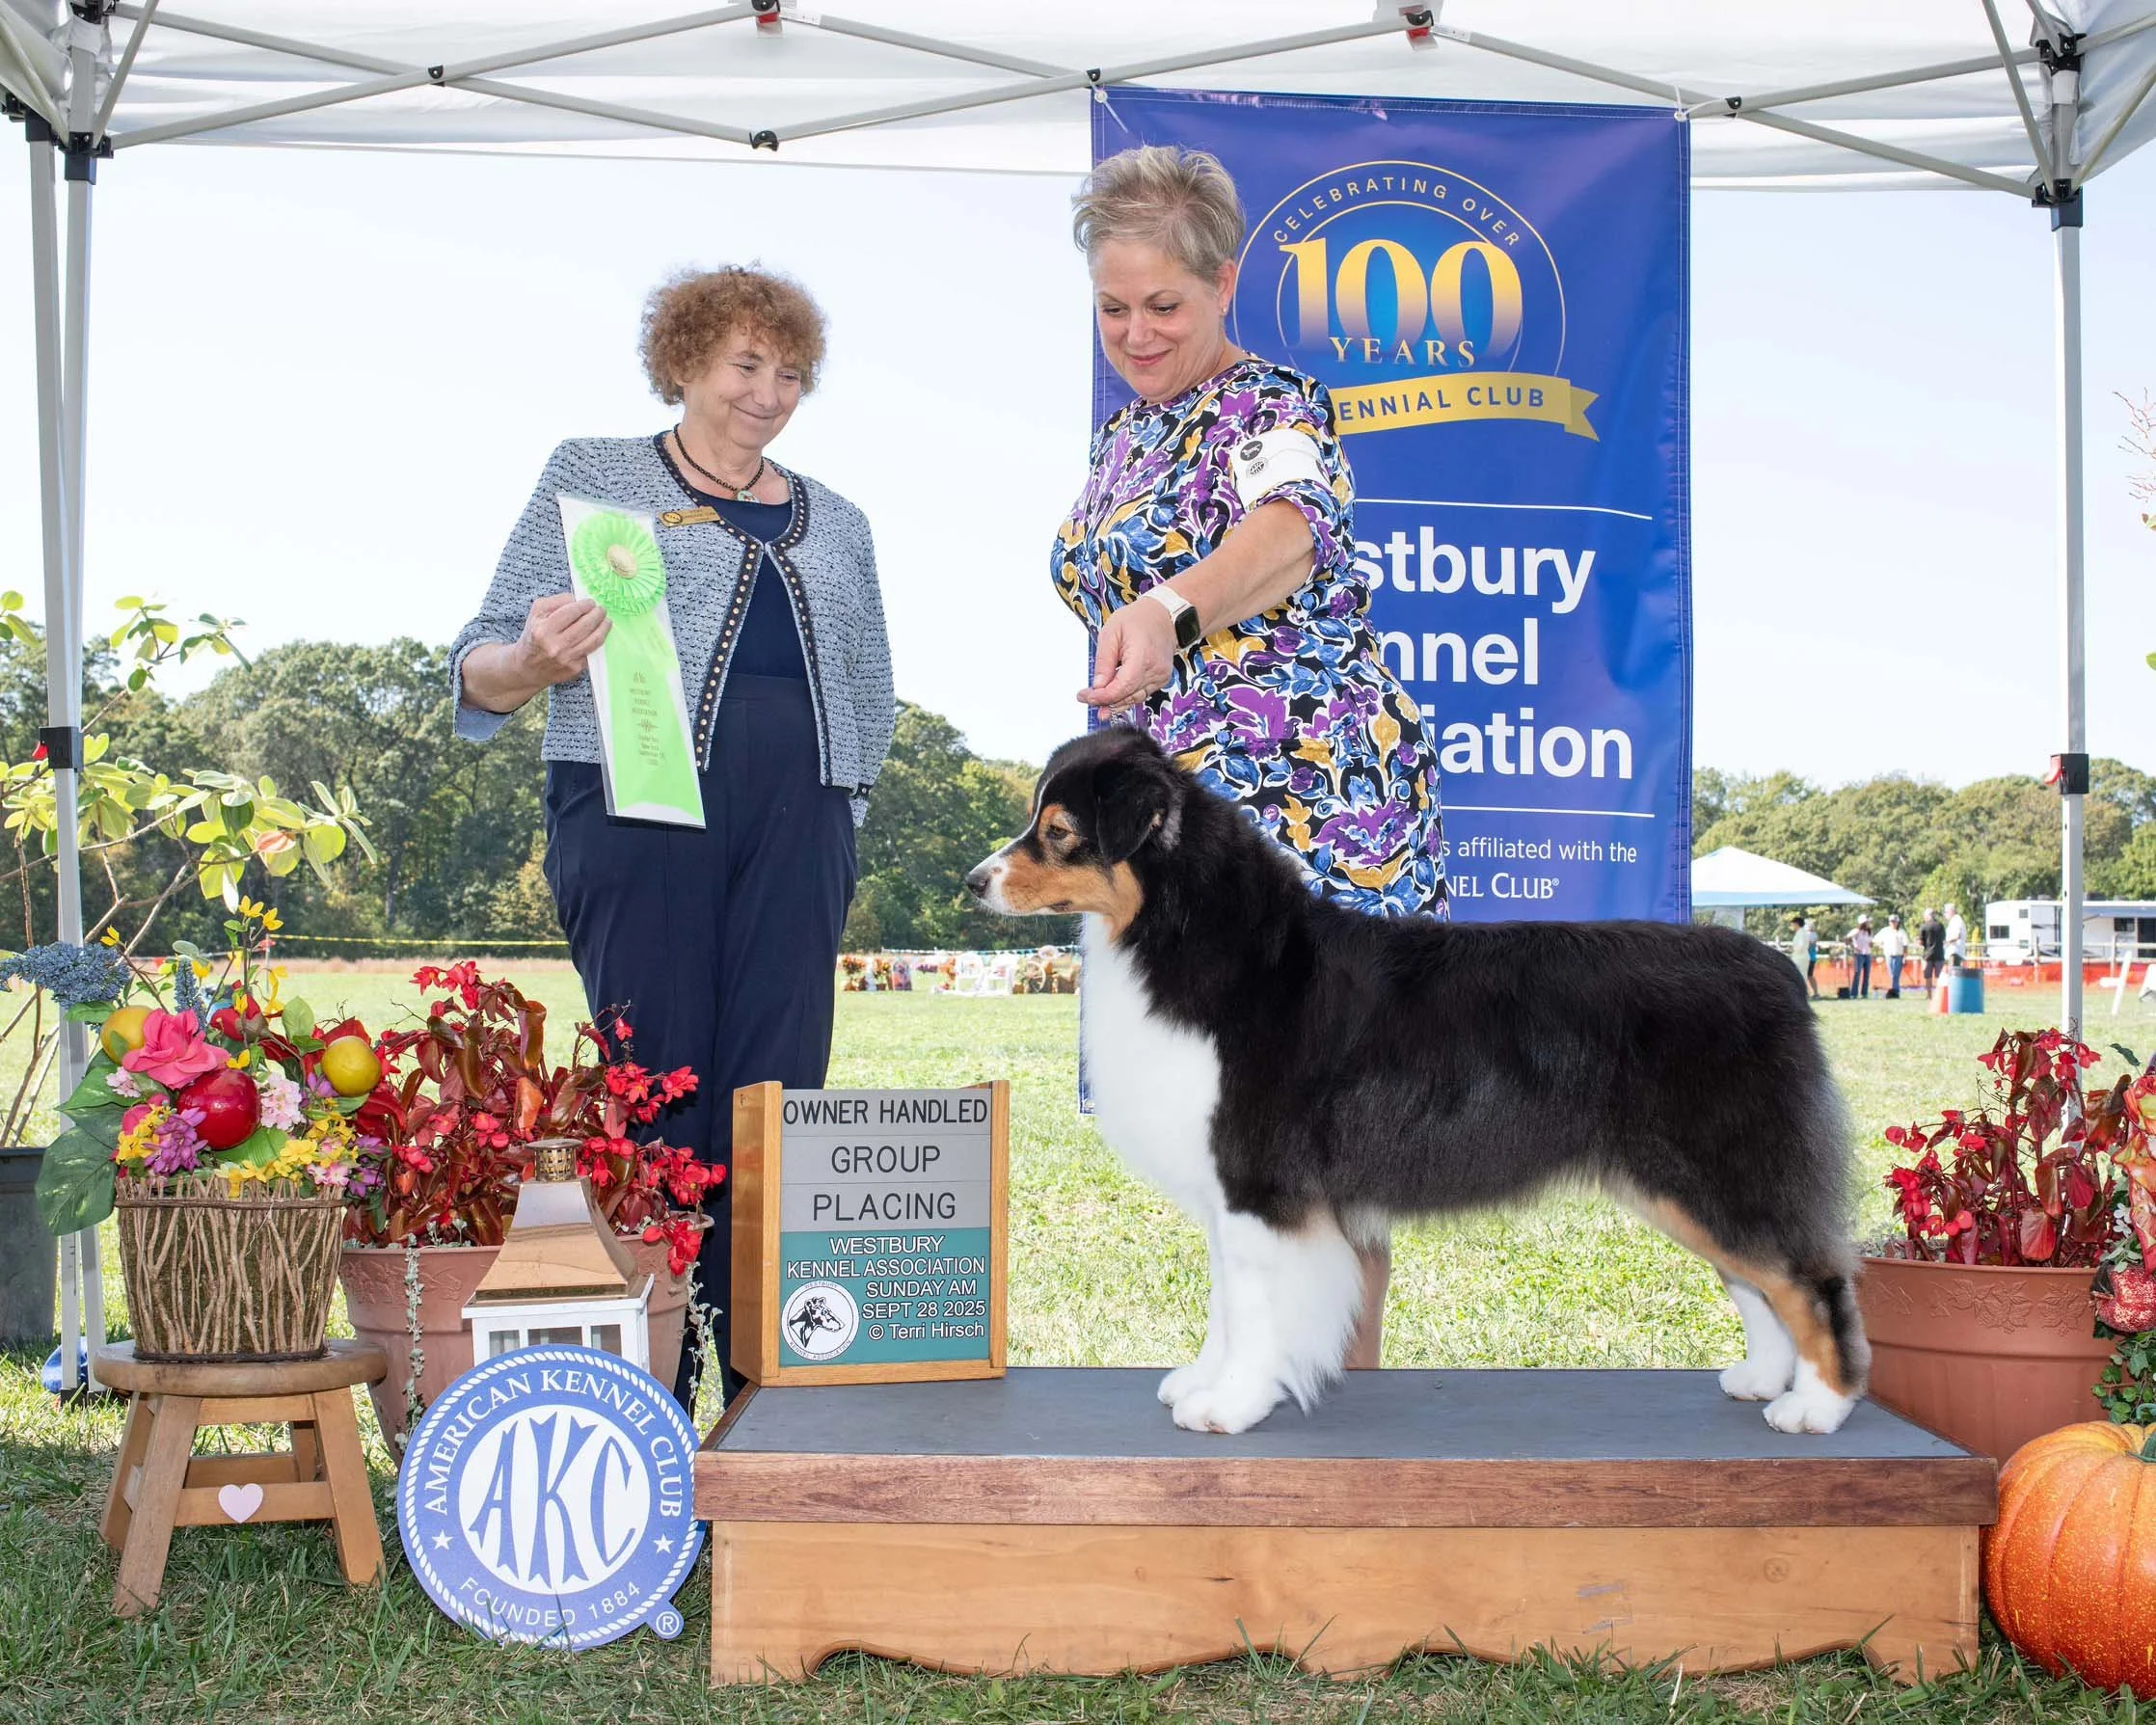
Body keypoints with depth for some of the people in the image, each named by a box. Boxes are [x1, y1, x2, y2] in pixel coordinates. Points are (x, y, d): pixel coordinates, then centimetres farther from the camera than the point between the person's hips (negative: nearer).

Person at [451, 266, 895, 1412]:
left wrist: (830, 816, 13)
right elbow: (482, 671, 5)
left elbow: (871, 702, 28)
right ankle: (640, 1399, 1)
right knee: (656, 1087, -7)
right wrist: (533, 661, -18)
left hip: (796, 824, 4)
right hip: (636, 809, -3)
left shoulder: (836, 525, 22)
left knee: (777, 1094, -1)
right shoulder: (593, 476, 11)